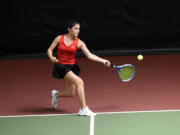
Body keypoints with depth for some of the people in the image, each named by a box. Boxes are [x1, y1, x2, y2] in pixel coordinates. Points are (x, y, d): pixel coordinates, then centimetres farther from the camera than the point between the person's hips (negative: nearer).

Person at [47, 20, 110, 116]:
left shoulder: (79, 43, -3)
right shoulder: (59, 38, -5)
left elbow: (90, 55, -8)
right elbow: (50, 49, 2)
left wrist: (103, 61, -19)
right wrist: (51, 58, -20)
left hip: (72, 67, 4)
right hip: (61, 66, -4)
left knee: (71, 94, 3)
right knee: (79, 81, -25)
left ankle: (56, 94, 38)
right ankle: (83, 109, -20)